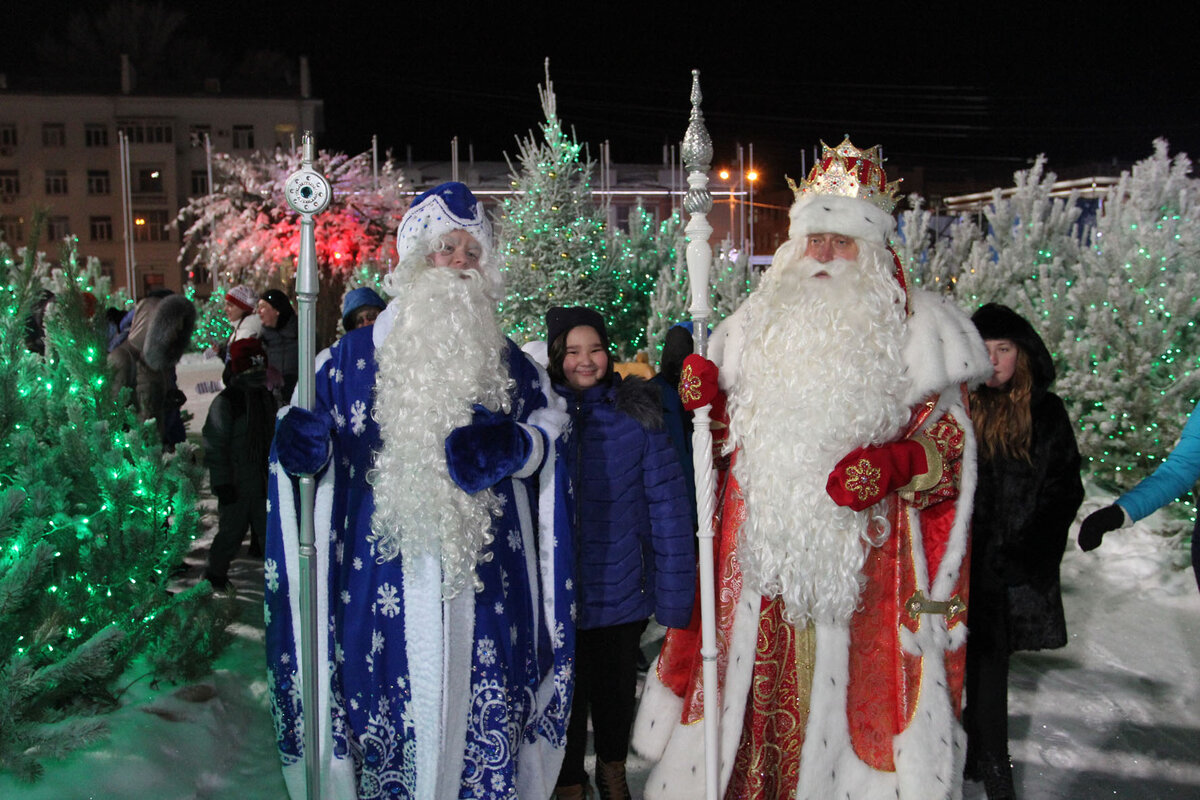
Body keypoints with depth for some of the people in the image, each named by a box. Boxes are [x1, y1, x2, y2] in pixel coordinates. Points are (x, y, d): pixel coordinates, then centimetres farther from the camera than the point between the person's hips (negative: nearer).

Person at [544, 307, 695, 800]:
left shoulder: (636, 413, -4)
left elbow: (667, 502, -5)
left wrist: (673, 590, -8)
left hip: (623, 588, 1)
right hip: (559, 589, -1)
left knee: (617, 687, 19)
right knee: (567, 694, 12)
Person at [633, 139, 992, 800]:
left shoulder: (912, 329, 2)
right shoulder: (757, 323, 12)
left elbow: (950, 441, 0)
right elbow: (726, 432, 19)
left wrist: (896, 465, -19)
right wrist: (701, 403, -2)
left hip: (862, 564, -2)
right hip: (759, 558, 3)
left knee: (848, 703, 2)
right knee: (753, 701, 9)